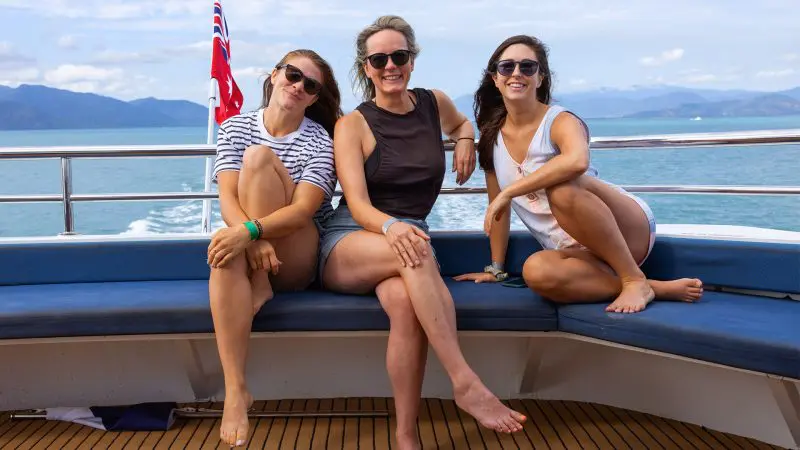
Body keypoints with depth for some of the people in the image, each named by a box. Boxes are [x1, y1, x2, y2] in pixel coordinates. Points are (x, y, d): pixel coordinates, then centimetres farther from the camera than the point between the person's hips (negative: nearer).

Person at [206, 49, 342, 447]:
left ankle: (260, 284, -18)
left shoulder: (319, 141, -2)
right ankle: (236, 391, -37)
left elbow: (304, 209, -16)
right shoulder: (235, 127, 5)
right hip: (249, 241, 2)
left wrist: (251, 231, -34)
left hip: (299, 260, -2)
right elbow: (227, 199, -8)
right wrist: (254, 240, -29)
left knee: (258, 157, -20)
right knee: (226, 248, -37)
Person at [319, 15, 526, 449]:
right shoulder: (353, 124, 0)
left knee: (406, 302, -37)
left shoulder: (434, 103, 12)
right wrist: (390, 227, -35)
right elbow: (358, 205, -12)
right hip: (347, 244, -2)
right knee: (416, 250, -39)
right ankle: (465, 382, -38)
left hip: (405, 237, 2)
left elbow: (460, 122, 38)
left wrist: (465, 140, 14)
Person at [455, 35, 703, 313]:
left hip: (630, 229, -5)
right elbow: (498, 205, 13)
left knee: (563, 188, -35)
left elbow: (577, 161, -37)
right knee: (537, 272, -31)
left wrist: (509, 192, -34)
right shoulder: (492, 137, 6)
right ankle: (658, 288, -18)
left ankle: (635, 280, -21)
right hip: (580, 252, 5)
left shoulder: (560, 121, -12)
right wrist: (496, 268, 13)